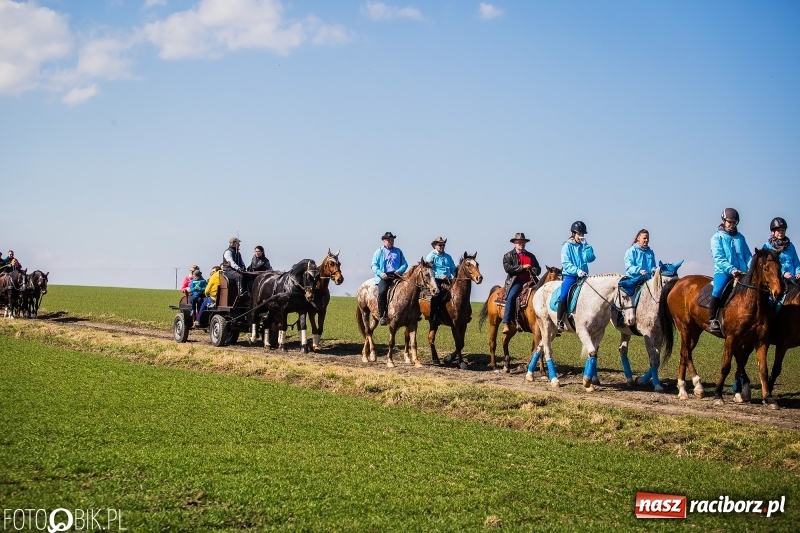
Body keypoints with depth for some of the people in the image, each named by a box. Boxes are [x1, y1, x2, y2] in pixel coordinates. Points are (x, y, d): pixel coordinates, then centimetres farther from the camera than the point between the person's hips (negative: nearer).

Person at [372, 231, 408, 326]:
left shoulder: (398, 251, 20)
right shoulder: (379, 252, 13)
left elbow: (404, 264, 16)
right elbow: (374, 266, 5)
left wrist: (399, 271, -6)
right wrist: (381, 273, -13)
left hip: (396, 276, 3)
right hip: (383, 277, -3)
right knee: (382, 291, -28)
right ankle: (382, 316, -20)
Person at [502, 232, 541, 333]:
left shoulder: (531, 256, 23)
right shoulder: (508, 255, 10)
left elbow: (538, 270, 20)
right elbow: (507, 268, -7)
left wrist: (532, 270, -4)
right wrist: (522, 267, -10)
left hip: (529, 282, 4)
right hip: (516, 282, -4)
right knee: (511, 297, -29)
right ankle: (506, 323, -30)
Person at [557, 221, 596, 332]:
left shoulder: (584, 246, 13)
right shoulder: (567, 246, 2)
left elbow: (590, 258, -2)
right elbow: (565, 263, -7)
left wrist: (585, 245, -7)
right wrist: (577, 270, -19)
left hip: (583, 276, 4)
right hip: (569, 275, -4)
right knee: (564, 295, -25)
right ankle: (559, 321, -20)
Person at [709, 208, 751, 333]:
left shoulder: (740, 237, 18)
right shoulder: (717, 237, 4)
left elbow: (747, 256, 14)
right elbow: (719, 258, -7)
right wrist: (731, 270, -21)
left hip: (742, 272, 5)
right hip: (723, 271, -5)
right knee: (718, 289, -30)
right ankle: (712, 320, -22)